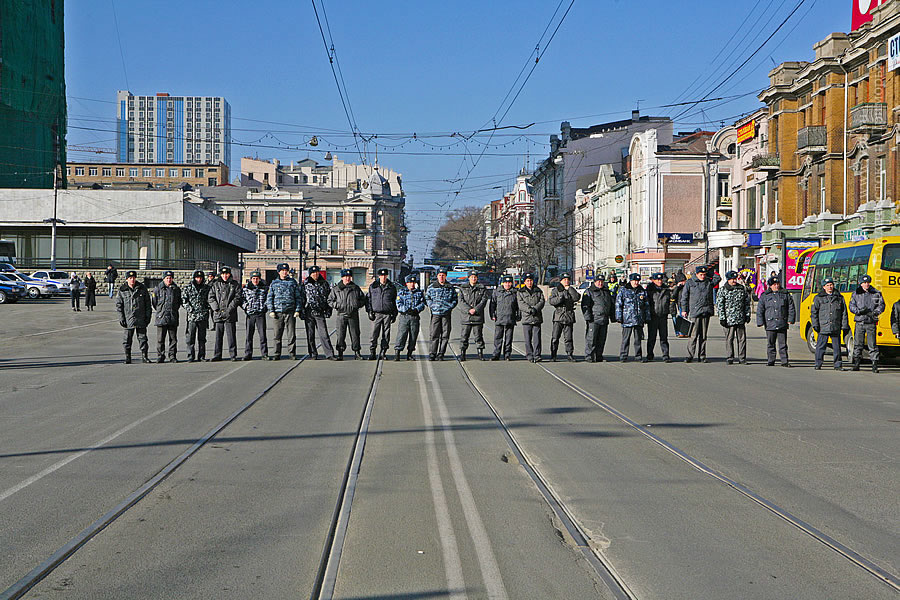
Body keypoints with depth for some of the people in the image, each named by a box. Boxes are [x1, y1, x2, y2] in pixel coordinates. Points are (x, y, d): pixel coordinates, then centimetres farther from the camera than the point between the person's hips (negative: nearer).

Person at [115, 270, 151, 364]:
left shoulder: (142, 288, 5)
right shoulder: (122, 290, 3)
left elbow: (148, 303, 9)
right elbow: (119, 305, 4)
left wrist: (148, 316, 3)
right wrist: (121, 318, -4)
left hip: (141, 319, 0)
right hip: (128, 319, 0)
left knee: (143, 338, 2)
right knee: (127, 339, 2)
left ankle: (144, 356, 10)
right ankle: (127, 358, 11)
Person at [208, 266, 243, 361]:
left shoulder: (235, 285, 5)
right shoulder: (215, 285, 12)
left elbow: (238, 297, -2)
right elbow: (211, 298, 8)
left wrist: (230, 308, -11)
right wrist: (216, 308, -5)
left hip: (230, 314, -2)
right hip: (218, 314, 2)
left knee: (231, 335, -2)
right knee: (218, 335, 6)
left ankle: (233, 355, 5)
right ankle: (217, 355, 12)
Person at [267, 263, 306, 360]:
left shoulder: (293, 282, 10)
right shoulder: (274, 283, 11)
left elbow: (298, 297, 10)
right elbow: (269, 298, 10)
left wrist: (297, 310, 1)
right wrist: (271, 311, -1)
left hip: (290, 312, 0)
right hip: (278, 312, 1)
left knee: (291, 334, -3)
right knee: (278, 334, 1)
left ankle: (292, 353, 3)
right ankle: (277, 354, 7)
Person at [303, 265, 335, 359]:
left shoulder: (324, 283, 8)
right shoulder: (306, 284, 5)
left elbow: (329, 296, 14)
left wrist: (328, 310, 7)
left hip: (320, 312, 0)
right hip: (309, 312, 0)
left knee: (324, 334, -7)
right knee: (310, 335, 4)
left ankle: (329, 354, -8)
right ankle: (313, 355, 13)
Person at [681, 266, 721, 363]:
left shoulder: (709, 282, 12)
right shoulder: (690, 283, 4)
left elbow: (718, 278, 17)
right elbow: (684, 297, 6)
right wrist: (684, 310, 2)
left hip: (706, 311, 3)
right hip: (694, 312, -3)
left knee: (703, 336, 6)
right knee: (694, 335, -8)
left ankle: (702, 356, 11)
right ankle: (690, 355, -4)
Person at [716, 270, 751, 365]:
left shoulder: (742, 288, 10)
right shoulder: (722, 290, -1)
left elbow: (747, 302, 17)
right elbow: (719, 305, -4)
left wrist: (747, 314, 11)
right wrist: (722, 318, -10)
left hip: (741, 318, 3)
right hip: (728, 319, -3)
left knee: (742, 338, 3)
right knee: (729, 338, 2)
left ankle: (742, 358, 9)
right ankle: (729, 358, 9)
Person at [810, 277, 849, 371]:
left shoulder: (839, 298, 12)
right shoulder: (818, 298, 7)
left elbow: (844, 313, 13)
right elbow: (813, 312, 5)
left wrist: (845, 326, 6)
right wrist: (815, 324, -4)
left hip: (836, 328, 2)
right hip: (823, 327, -2)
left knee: (837, 347, 4)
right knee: (821, 346, -2)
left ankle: (838, 365, 12)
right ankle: (818, 364, 6)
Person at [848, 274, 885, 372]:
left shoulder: (876, 293, 6)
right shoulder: (856, 293, 7)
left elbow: (881, 305, 6)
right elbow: (851, 306, 6)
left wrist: (875, 312, -13)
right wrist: (859, 311, -14)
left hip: (871, 323, -1)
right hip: (859, 322, 1)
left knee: (872, 345, -3)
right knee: (857, 344, 4)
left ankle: (874, 364, 1)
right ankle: (856, 363, 12)